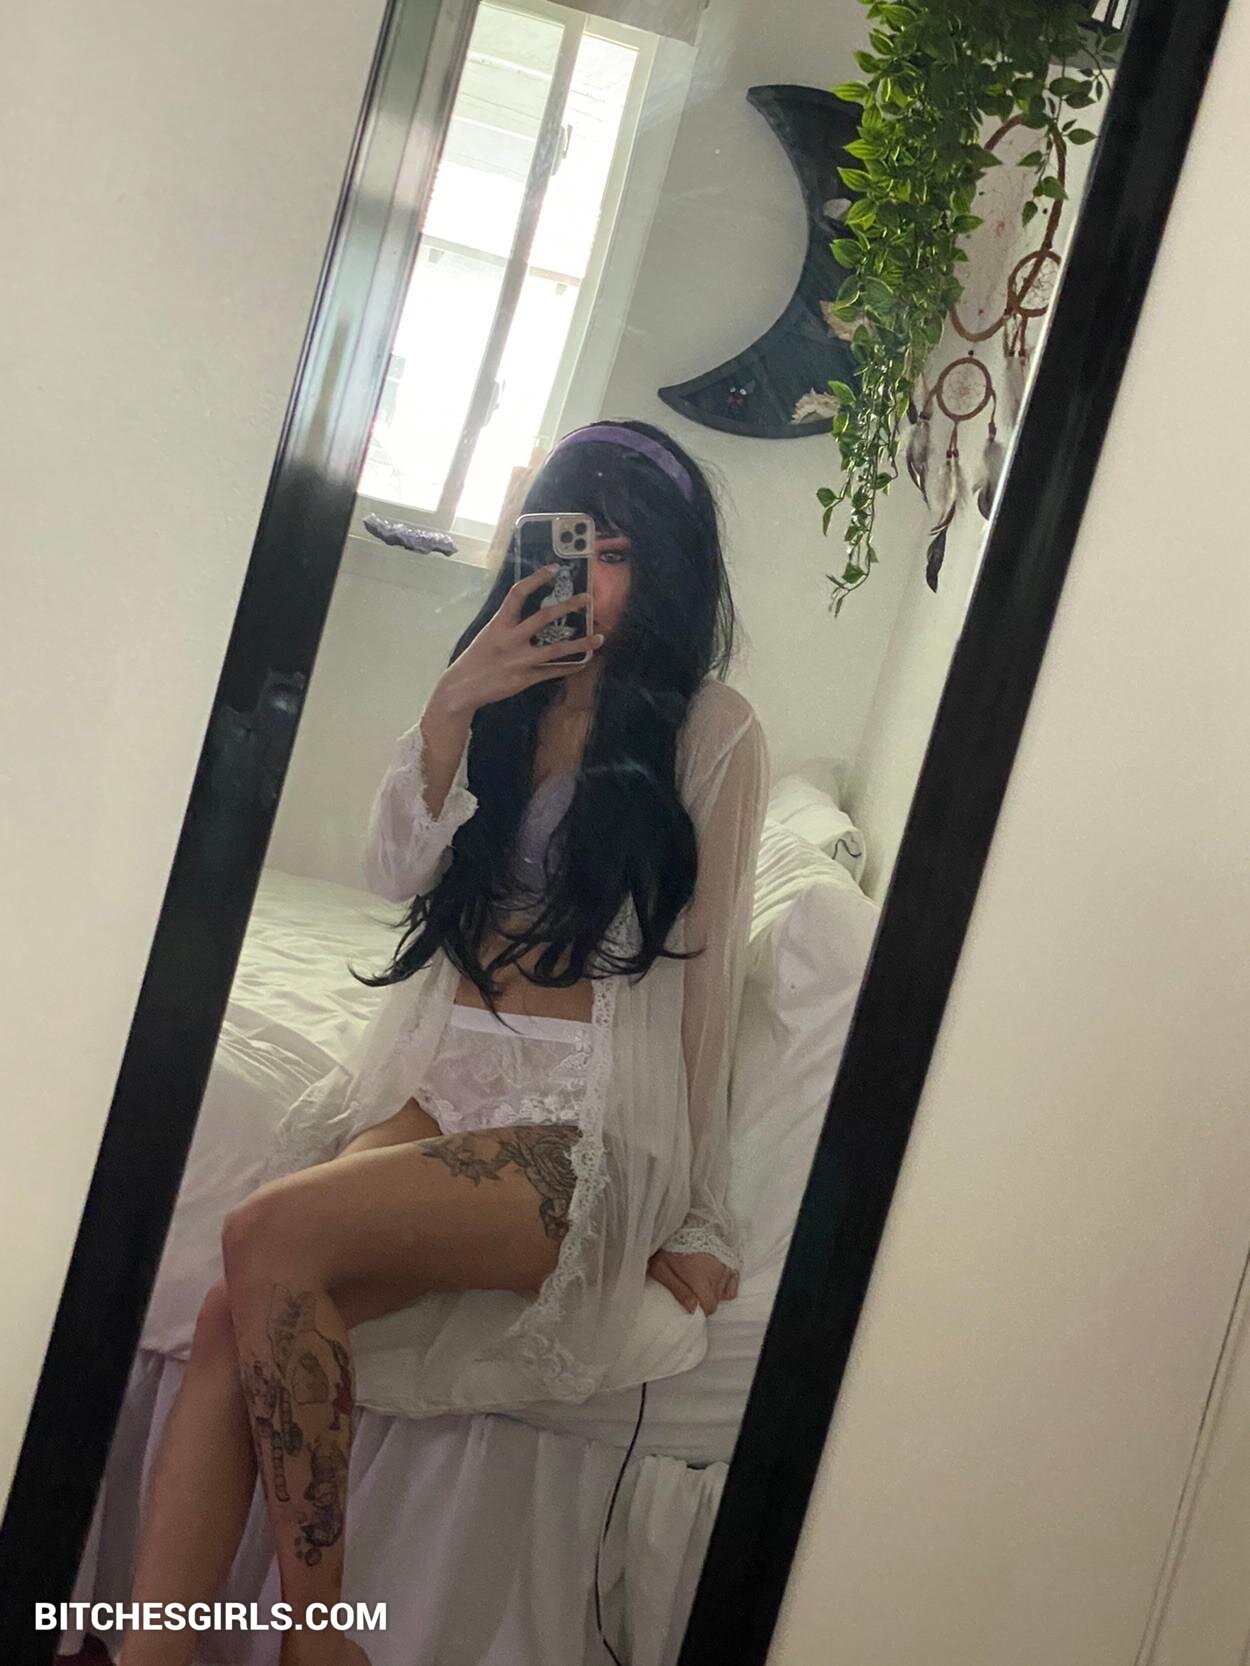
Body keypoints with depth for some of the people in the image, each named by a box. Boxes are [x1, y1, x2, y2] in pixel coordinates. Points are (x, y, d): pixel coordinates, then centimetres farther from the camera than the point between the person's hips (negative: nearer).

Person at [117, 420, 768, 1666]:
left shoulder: (712, 731, 1)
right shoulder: (502, 690, 17)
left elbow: (705, 976, -1)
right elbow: (397, 872, 8)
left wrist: (692, 1219, 0)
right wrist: (451, 708, -8)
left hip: (582, 1122, -5)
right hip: (436, 1079, 5)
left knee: (271, 1238, -29)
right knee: (233, 1318, -23)